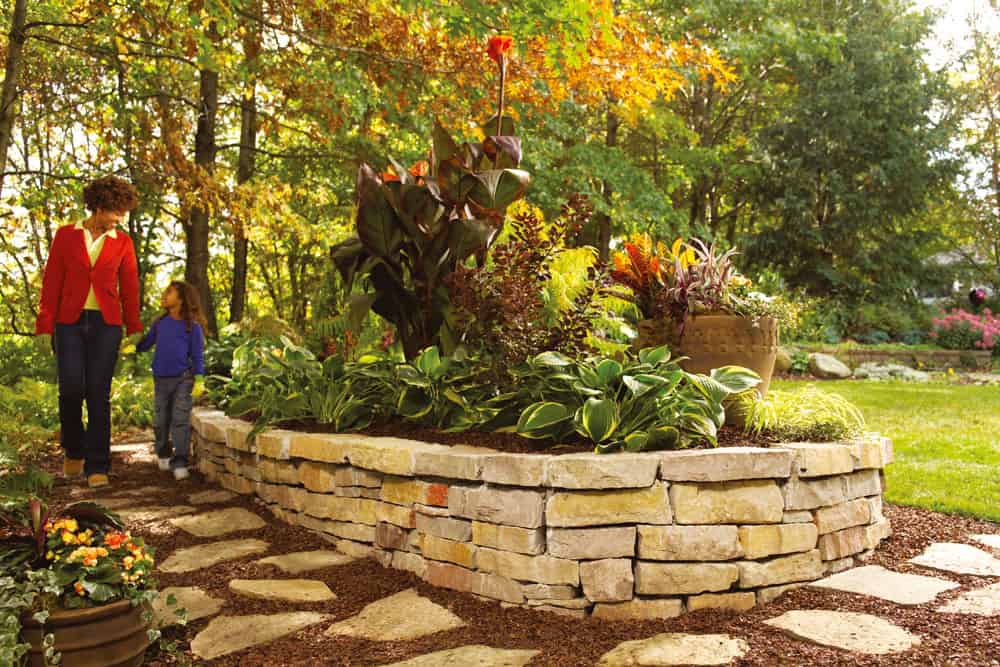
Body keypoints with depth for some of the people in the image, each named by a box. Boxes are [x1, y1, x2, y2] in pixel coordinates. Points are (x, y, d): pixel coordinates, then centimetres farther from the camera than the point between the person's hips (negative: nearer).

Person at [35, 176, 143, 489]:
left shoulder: (122, 242, 7)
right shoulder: (65, 235, 5)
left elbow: (129, 287, 7)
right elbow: (52, 282, 3)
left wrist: (134, 330, 3)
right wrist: (44, 327, -3)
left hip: (106, 325, 0)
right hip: (70, 322, 0)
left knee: (99, 393, -4)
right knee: (71, 388, -9)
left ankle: (97, 467, 3)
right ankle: (74, 451, 18)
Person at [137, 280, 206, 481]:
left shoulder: (192, 326, -5)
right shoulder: (159, 323, 7)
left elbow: (197, 354, -4)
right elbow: (145, 343, 15)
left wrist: (199, 378, -9)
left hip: (182, 379, -4)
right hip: (160, 379, 5)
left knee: (181, 420, -8)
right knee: (160, 421, 13)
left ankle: (180, 462, -6)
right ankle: (163, 454, 33)